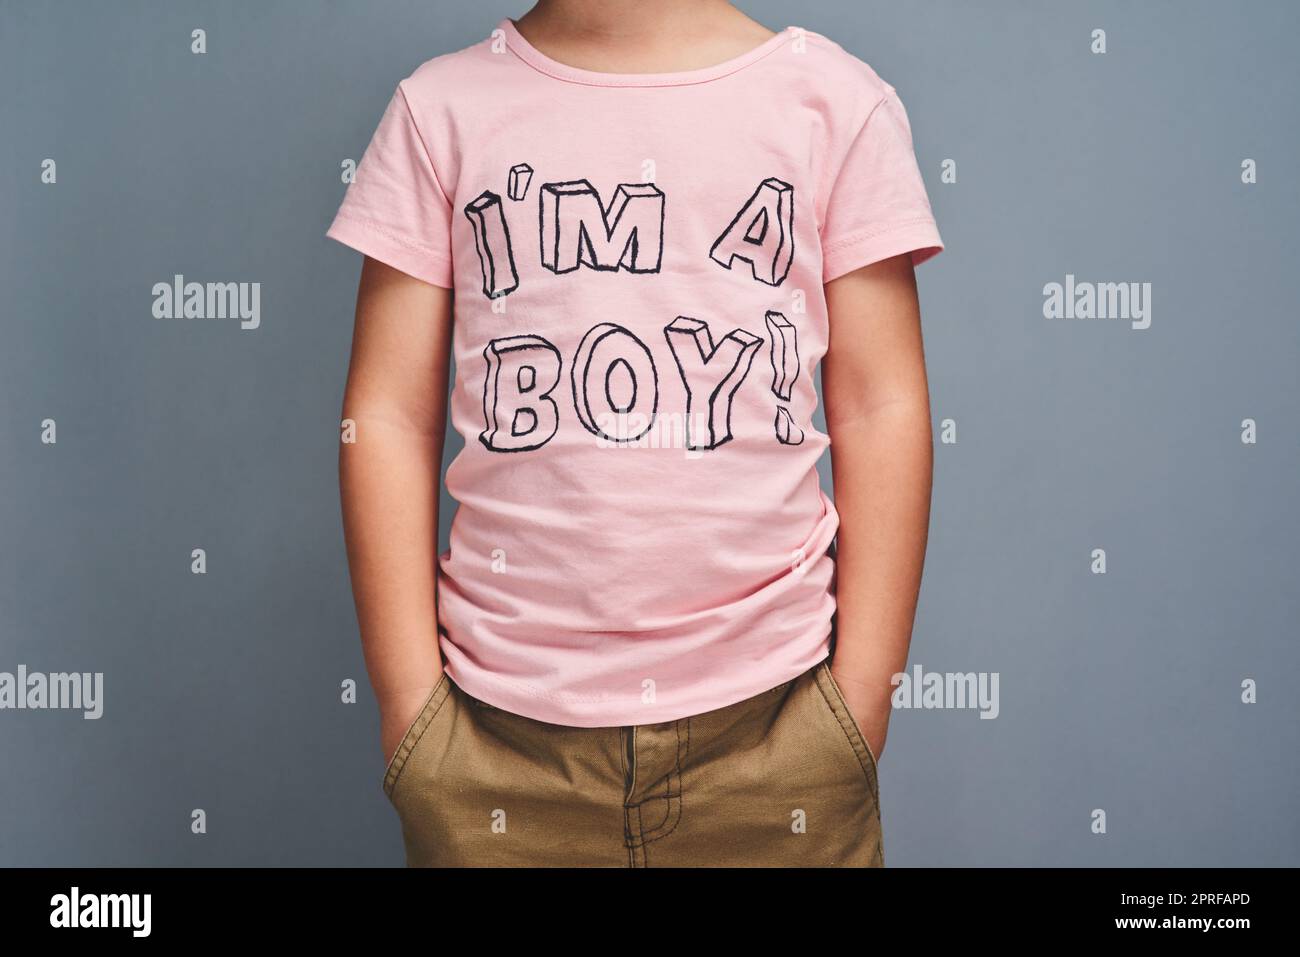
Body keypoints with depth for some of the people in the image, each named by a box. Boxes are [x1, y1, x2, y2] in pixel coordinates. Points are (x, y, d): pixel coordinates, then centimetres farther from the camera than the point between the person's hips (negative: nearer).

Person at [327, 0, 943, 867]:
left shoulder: (834, 97, 3)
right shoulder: (441, 107, 4)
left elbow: (880, 411, 1)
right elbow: (390, 418, 1)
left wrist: (863, 697, -2)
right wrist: (412, 706, -2)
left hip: (770, 710, 0)